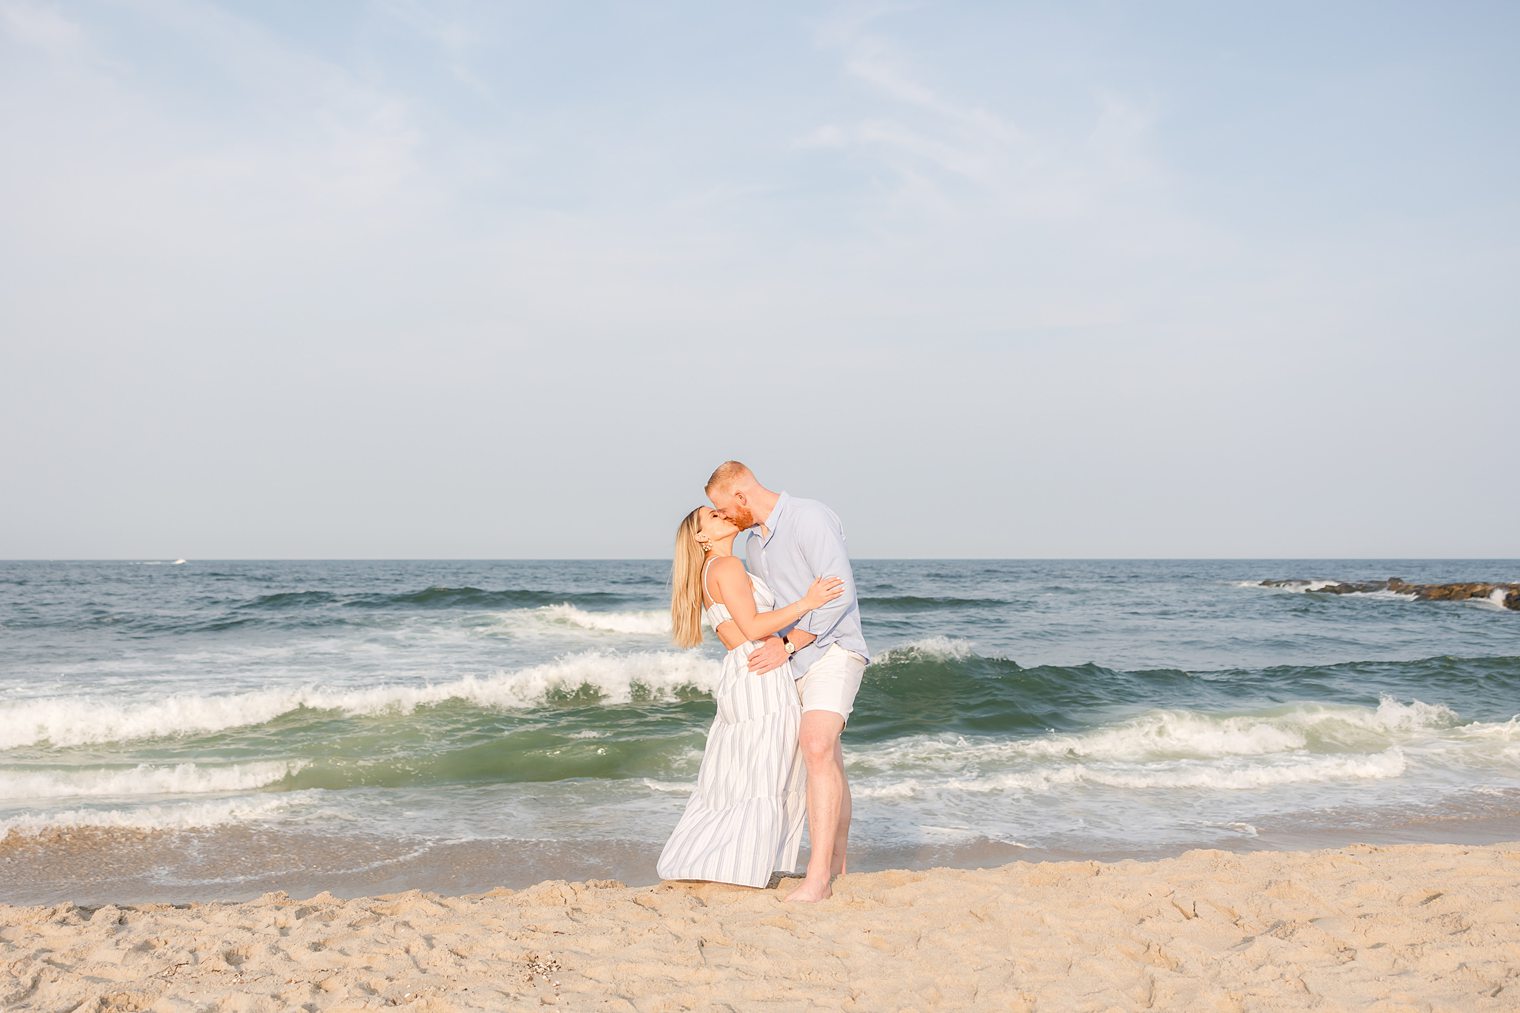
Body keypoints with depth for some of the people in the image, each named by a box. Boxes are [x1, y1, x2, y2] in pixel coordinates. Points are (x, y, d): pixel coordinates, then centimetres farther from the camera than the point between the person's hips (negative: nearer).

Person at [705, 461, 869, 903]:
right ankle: (837, 863, 28)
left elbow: (839, 594, -21)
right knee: (829, 764, 16)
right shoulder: (755, 544, 14)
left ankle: (818, 878, -27)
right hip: (796, 664, 9)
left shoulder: (810, 518, -14)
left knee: (817, 748, -25)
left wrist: (786, 645, -19)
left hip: (833, 651, -9)